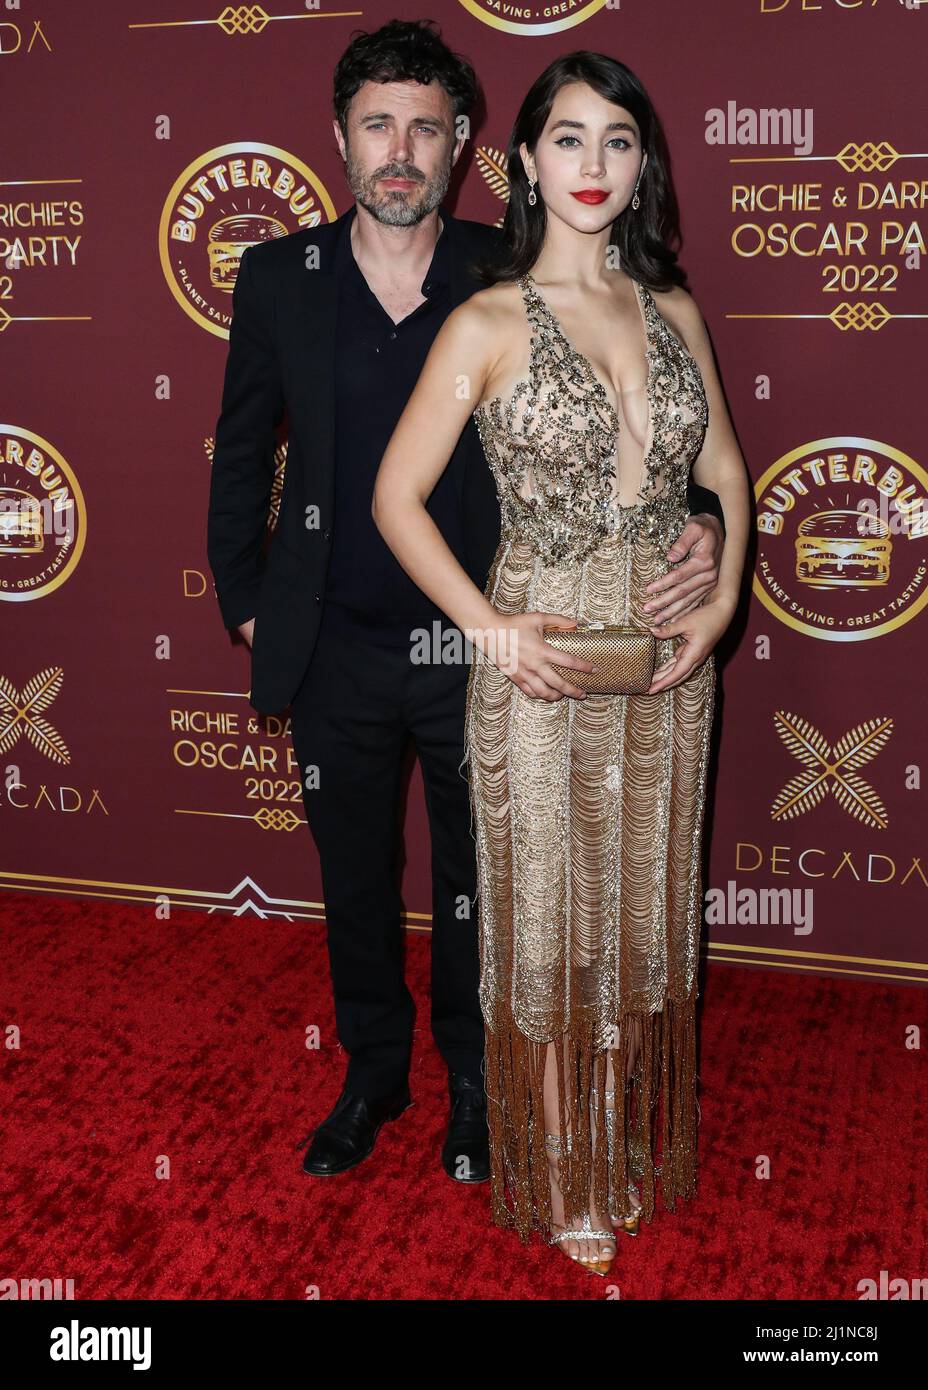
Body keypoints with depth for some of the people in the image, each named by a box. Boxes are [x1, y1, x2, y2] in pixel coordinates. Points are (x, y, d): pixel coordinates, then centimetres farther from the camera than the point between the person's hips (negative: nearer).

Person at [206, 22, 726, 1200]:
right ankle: (372, 1067, 42)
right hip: (335, 651, 2)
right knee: (352, 879, 18)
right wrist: (244, 604, 5)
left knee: (473, 882, 15)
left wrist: (701, 520, -20)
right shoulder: (280, 278, -1)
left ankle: (471, 1078, 40)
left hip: (472, 647, -1)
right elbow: (241, 452, 8)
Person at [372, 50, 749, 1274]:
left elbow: (726, 468, 13)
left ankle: (630, 1143, 39)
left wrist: (723, 599, -2)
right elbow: (397, 498, -7)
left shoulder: (672, 310, 6)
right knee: (550, 914, 9)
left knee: (646, 906, 16)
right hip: (542, 657, -4)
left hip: (668, 656, 4)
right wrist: (491, 626, -16)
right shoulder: (489, 323, -7)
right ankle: (563, 1183, 29)